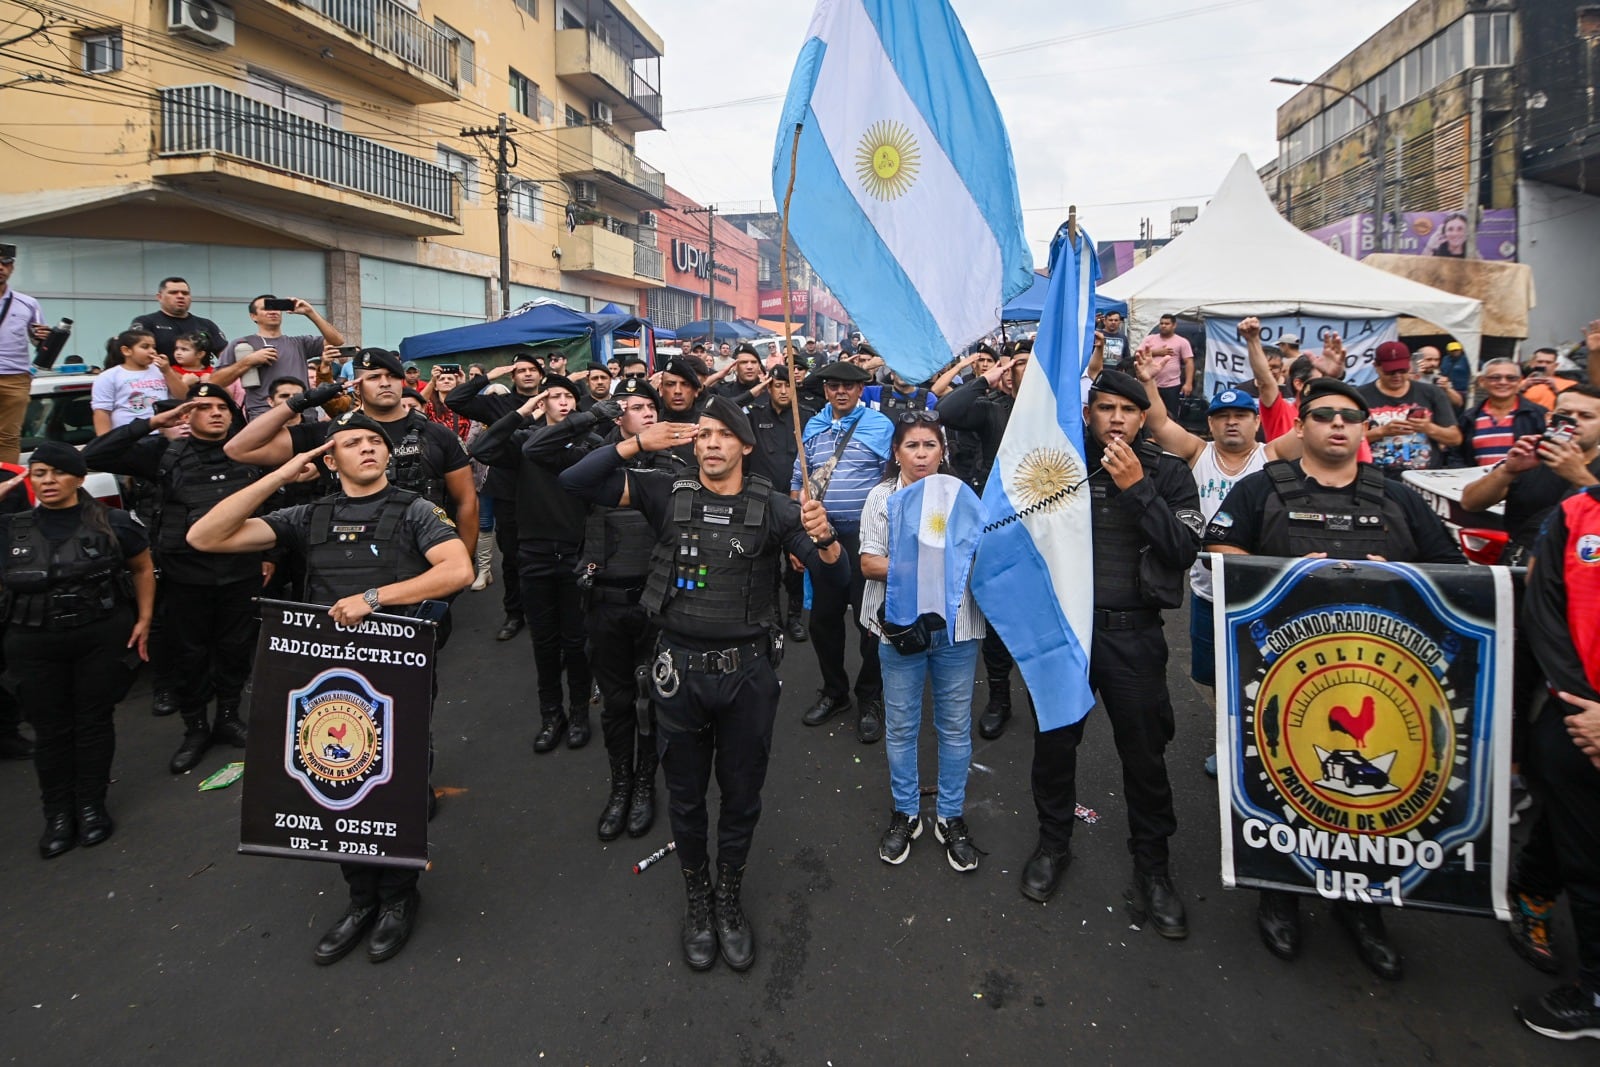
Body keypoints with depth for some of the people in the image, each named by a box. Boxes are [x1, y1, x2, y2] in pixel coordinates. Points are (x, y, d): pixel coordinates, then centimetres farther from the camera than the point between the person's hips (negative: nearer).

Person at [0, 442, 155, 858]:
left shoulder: (111, 522, -2)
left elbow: (143, 569, 8)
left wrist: (144, 619, 1)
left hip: (103, 637, -2)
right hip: (35, 645, 2)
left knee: (94, 720, 7)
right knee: (51, 729, 9)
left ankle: (92, 805, 21)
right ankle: (58, 814, 20)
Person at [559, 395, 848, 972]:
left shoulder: (772, 508, -3)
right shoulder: (668, 493, -1)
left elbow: (835, 580, -7)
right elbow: (575, 480, -5)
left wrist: (825, 537, -27)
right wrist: (638, 443, -13)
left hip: (748, 672, 0)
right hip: (680, 670, 0)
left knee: (742, 796, 16)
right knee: (686, 798, 16)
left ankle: (729, 898, 40)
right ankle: (696, 900, 40)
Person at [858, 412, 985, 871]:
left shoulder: (962, 494, 4)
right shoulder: (883, 496, 1)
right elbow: (869, 562, -6)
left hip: (956, 626, 1)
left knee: (956, 726, 10)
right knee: (900, 726, 11)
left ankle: (951, 817, 27)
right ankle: (905, 813, 29)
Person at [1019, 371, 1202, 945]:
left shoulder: (1169, 473, 1)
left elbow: (1184, 550, -11)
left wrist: (1136, 488, -16)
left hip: (1133, 633, -1)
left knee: (1145, 752, 7)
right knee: (1054, 740, 13)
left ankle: (1152, 864, 26)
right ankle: (1053, 841, 35)